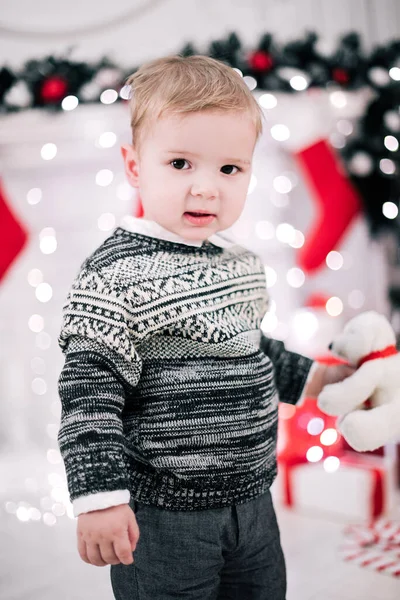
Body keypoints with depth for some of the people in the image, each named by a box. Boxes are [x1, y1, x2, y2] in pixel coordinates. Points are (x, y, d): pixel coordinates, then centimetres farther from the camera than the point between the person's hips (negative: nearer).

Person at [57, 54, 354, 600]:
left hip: (251, 499, 8)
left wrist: (310, 377, 23)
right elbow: (90, 388, -21)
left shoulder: (241, 263, 4)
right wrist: (100, 496, -23)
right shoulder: (116, 274, -20)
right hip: (161, 515, -7)